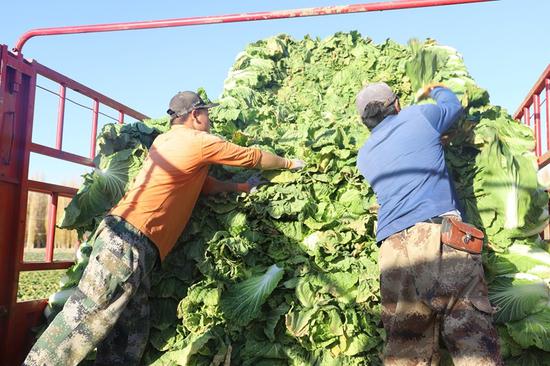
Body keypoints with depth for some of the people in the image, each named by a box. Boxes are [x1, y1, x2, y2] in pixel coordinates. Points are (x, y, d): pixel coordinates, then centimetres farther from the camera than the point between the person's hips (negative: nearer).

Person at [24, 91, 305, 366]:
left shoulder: (164, 140, 21)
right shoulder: (200, 142, -2)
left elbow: (201, 184, 27)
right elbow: (253, 157, 10)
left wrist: (240, 187, 30)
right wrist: (289, 164, 25)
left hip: (122, 236, 9)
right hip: (132, 241, -9)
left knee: (129, 337, 10)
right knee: (83, 318, -9)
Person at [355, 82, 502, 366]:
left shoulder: (364, 156, 23)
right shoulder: (418, 116, 12)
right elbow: (454, 105, 32)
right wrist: (434, 89, 53)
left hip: (394, 252, 4)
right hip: (442, 236, -4)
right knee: (472, 335, -6)